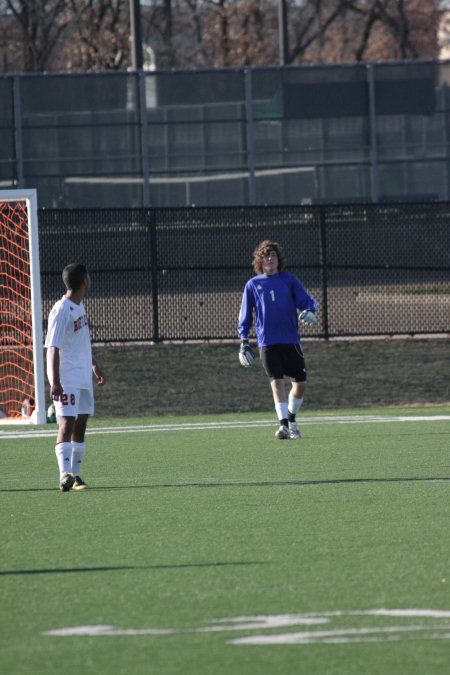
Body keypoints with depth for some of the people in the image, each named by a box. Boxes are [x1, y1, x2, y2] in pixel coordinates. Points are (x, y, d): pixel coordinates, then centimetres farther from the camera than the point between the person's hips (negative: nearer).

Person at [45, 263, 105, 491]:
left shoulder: (79, 306, 11)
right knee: (67, 423, -17)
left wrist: (94, 364, 32)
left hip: (83, 377, 9)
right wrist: (55, 382, -26)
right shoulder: (62, 311, -18)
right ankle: (65, 474, -26)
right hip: (66, 379, -9)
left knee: (80, 424, 11)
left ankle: (74, 474, 18)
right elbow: (53, 348, -21)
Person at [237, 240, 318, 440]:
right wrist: (244, 341, 3)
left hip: (291, 340, 1)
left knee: (300, 383, 3)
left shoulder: (289, 280, 9)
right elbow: (245, 316, 11)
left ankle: (291, 419, 24)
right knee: (277, 381, -14)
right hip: (267, 343, -1)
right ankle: (283, 424, -18)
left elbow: (306, 299, 4)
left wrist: (310, 310, -20)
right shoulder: (253, 285, 8)